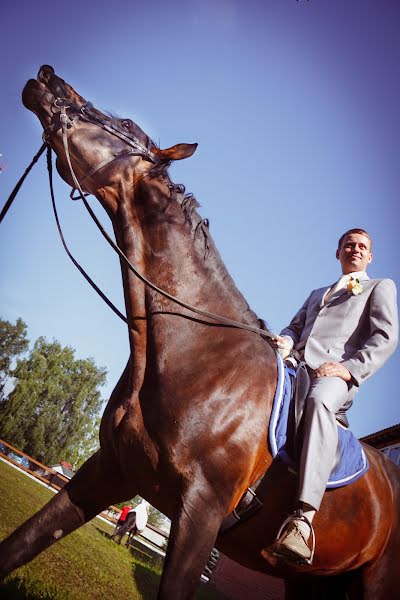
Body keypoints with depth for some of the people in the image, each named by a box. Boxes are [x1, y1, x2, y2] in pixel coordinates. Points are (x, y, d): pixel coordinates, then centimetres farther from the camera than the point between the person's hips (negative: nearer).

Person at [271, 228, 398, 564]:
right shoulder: (317, 294, 37)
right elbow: (296, 326, 26)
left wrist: (350, 367, -14)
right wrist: (286, 341, -1)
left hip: (337, 373, -6)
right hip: (297, 367, 6)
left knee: (319, 401, -40)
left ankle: (303, 521, -50)